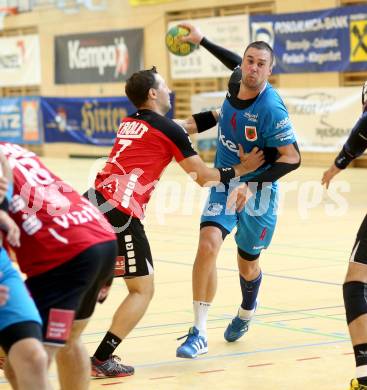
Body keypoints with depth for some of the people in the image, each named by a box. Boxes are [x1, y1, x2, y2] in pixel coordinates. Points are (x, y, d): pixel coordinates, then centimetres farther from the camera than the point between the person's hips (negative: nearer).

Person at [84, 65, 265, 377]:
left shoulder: (130, 123, 23)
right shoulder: (166, 129, 2)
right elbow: (204, 177, 7)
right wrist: (241, 169, 22)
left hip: (92, 202, 7)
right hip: (120, 213, -7)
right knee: (142, 290, 4)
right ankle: (101, 361, -2)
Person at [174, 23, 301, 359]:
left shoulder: (270, 108, -26)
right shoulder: (235, 82, -8)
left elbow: (292, 158, -26)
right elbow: (236, 64, 18)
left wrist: (252, 186, -32)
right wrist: (202, 41, 21)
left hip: (258, 191, -4)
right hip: (226, 183, 4)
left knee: (248, 264, 12)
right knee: (208, 243, -20)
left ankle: (246, 312, 49)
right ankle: (199, 333, -15)